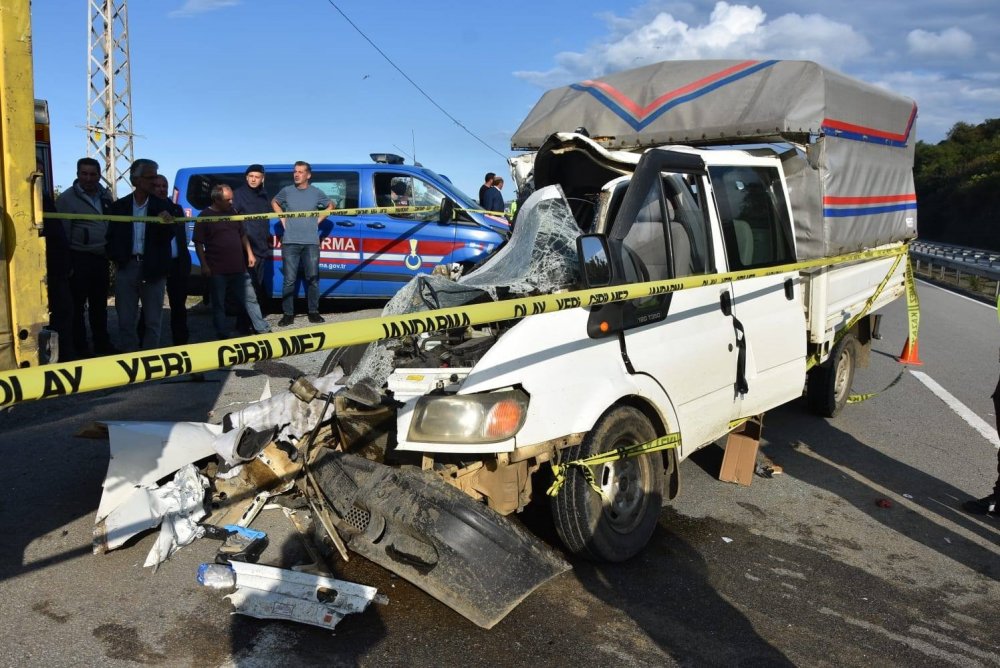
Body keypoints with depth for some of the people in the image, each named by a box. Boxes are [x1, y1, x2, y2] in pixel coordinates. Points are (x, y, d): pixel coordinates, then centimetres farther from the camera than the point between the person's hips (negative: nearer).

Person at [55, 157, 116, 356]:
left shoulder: (105, 196, 9)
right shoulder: (67, 199, -6)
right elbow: (62, 233, -8)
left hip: (101, 258, 5)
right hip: (79, 259, -5)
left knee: (100, 304, 15)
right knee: (78, 306, 3)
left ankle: (102, 345, 26)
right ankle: (81, 350, 10)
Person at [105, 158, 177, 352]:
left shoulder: (163, 206, 3)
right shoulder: (119, 207, 6)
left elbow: (168, 237, -4)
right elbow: (111, 238, 12)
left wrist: (166, 225, -24)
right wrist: (116, 259, -2)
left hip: (153, 270, -1)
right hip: (127, 268, 1)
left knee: (153, 321, 6)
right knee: (126, 321, 5)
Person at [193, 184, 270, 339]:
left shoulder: (232, 212, 10)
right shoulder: (204, 216, -5)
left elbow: (242, 235, 19)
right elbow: (198, 243, -7)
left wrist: (250, 253, 12)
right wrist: (204, 265, -13)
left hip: (238, 267, 5)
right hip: (217, 270, -4)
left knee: (250, 298, 8)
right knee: (219, 304, 5)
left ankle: (262, 329, 14)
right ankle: (223, 335, 13)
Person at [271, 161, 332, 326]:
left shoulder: (316, 193, 5)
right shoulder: (286, 191, 5)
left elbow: (330, 206, 21)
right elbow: (274, 203, 23)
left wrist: (319, 219, 9)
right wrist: (283, 219, 10)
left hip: (311, 243, 0)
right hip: (290, 242, 0)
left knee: (312, 279, 3)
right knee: (289, 280, -2)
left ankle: (313, 312, 13)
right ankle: (288, 314, 4)